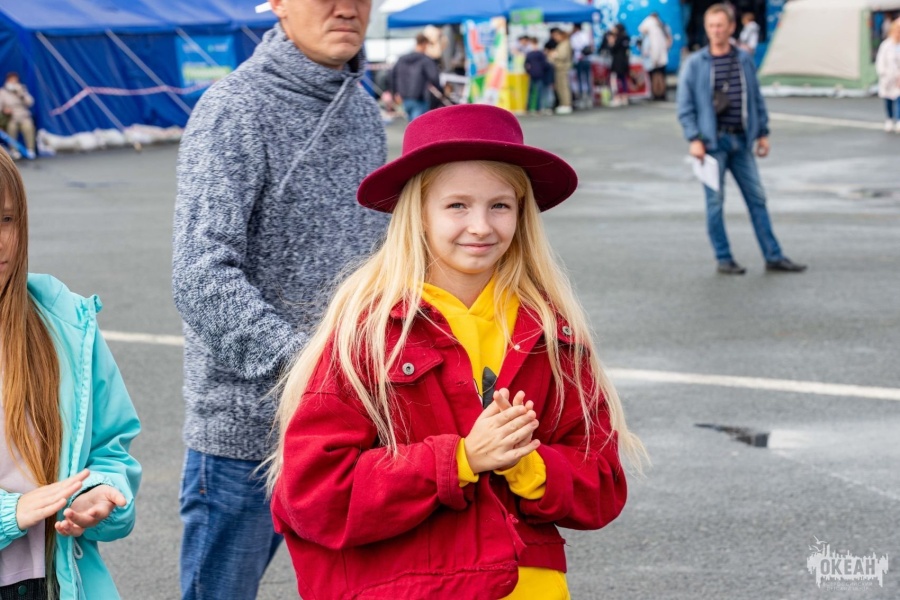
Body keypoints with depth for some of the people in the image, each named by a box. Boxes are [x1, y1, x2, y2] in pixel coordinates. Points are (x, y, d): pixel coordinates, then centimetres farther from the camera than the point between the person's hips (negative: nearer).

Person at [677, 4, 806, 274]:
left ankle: (773, 257, 11)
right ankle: (723, 259, 11)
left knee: (757, 198, 6)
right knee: (715, 201, 2)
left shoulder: (744, 60, 9)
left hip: (741, 140, 4)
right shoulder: (694, 64, -3)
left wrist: (762, 133, 10)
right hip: (712, 142, -4)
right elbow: (685, 106, -4)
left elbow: (756, 98, 14)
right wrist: (694, 139, -12)